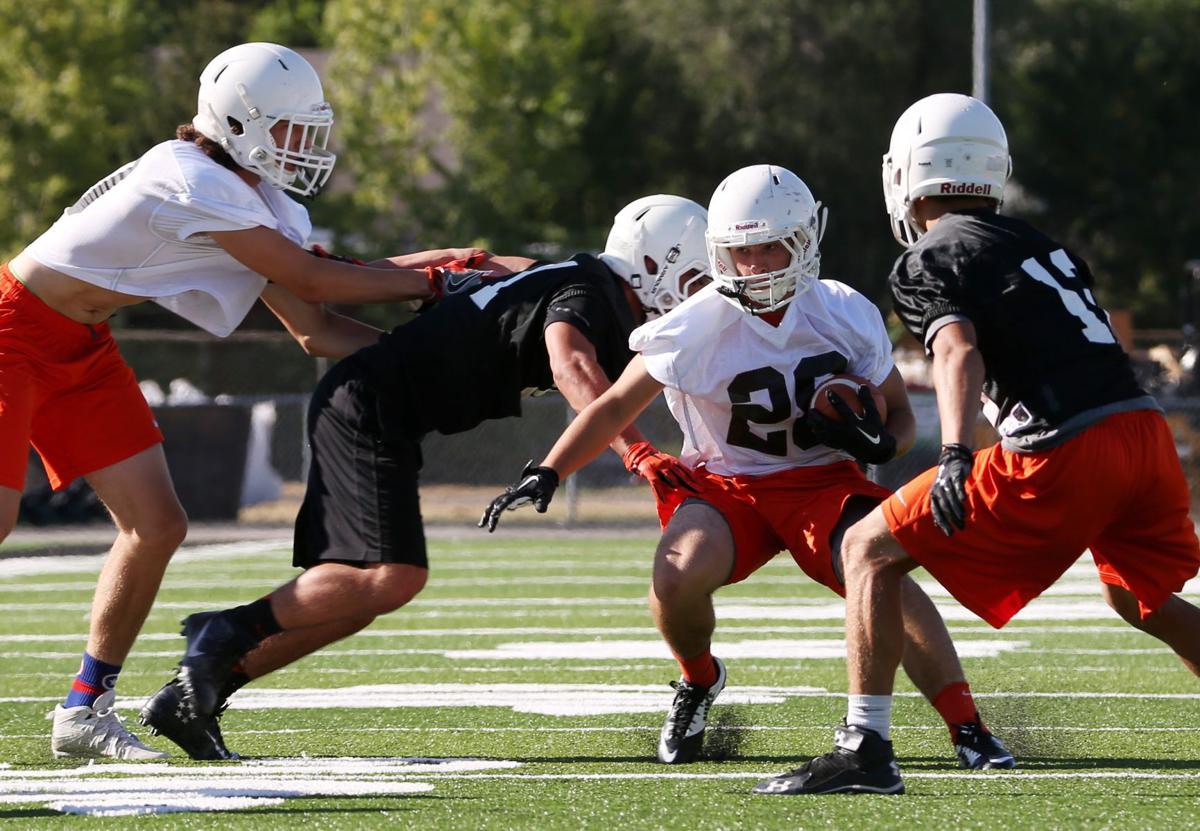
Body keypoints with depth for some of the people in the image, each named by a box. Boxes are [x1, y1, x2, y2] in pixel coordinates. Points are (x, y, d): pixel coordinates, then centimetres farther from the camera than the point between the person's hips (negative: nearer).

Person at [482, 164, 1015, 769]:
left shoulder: (847, 317, -9)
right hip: (728, 485, 0)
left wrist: (879, 442, -21)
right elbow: (616, 407, -4)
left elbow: (900, 417, 3)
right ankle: (699, 682, 7)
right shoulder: (695, 329, -14)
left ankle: (967, 729, -23)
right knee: (677, 578, -29)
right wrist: (547, 474, -13)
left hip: (824, 481, 0)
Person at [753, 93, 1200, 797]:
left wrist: (955, 455, -30)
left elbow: (959, 350, -16)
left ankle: (866, 748, -6)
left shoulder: (933, 259, 2)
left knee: (872, 550, 3)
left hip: (1065, 454, -7)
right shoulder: (1042, 243, 24)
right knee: (1143, 599, 32)